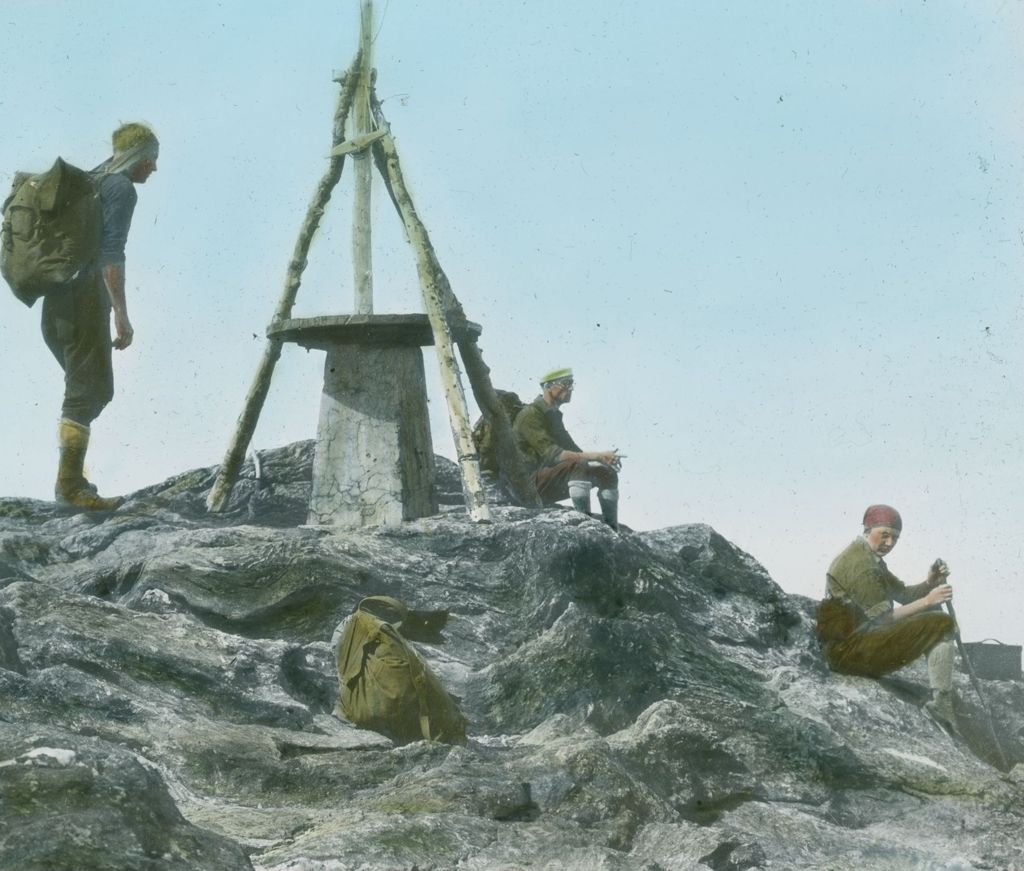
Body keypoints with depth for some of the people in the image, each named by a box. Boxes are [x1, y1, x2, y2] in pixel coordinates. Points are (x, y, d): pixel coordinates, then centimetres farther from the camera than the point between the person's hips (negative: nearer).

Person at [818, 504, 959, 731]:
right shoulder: (860, 564, -16)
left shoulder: (872, 559, 17)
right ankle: (942, 702, -19)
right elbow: (882, 617, -19)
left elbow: (902, 594, 19)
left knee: (933, 617, 19)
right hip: (849, 649, -11)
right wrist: (927, 601, -18)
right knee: (941, 623, -15)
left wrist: (929, 583, 0)